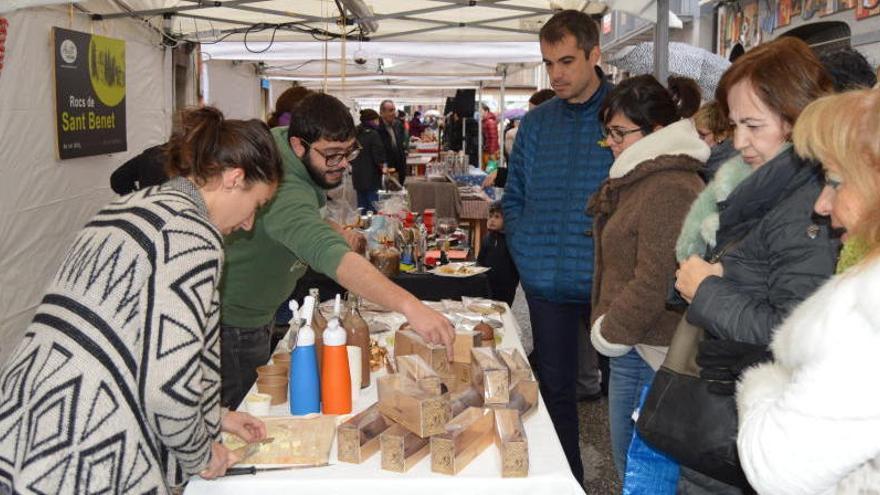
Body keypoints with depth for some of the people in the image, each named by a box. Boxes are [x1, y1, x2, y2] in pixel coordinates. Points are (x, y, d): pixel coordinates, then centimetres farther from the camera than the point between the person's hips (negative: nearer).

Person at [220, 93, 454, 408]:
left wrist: (334, 231, -5)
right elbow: (331, 255, -53)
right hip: (235, 325, -10)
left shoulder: (278, 138, -6)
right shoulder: (285, 190, -37)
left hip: (258, 311, 10)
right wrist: (410, 307, -62)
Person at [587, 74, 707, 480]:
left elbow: (654, 282, -24)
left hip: (649, 354, -10)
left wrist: (608, 333, -11)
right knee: (627, 462, 20)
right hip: (631, 348, 10)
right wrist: (606, 325, 15)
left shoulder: (670, 188, -21)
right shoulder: (645, 177, 13)